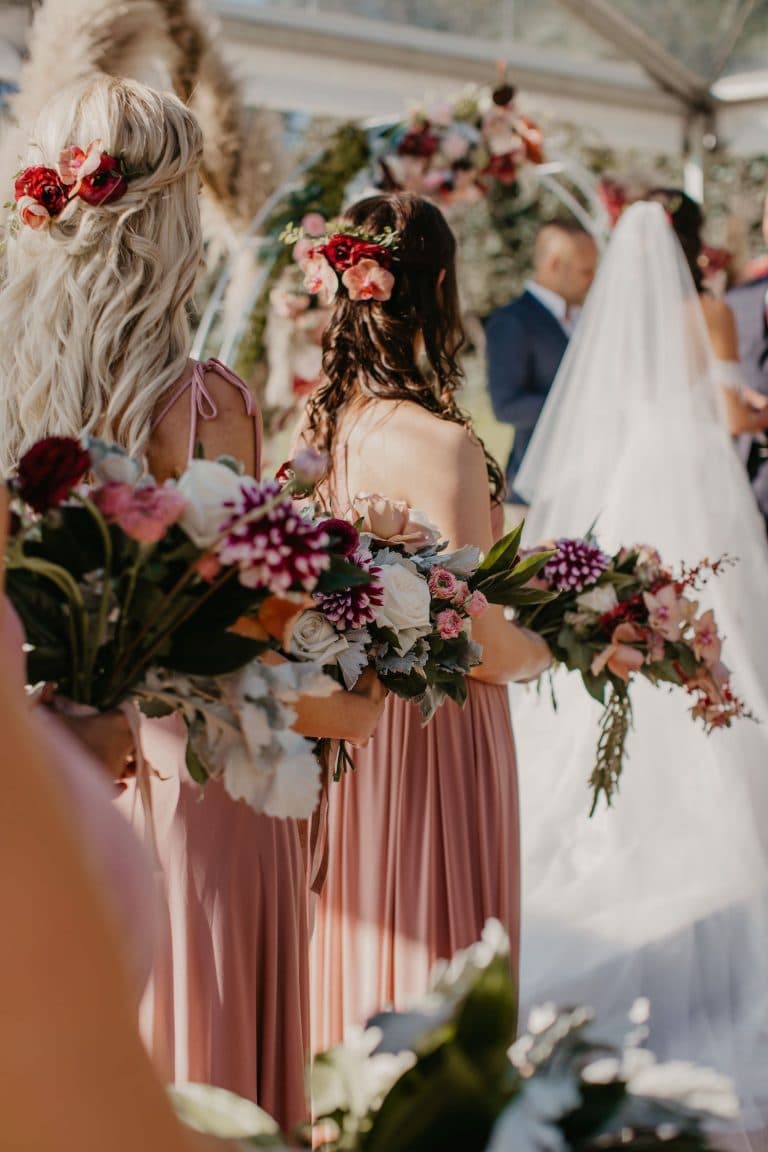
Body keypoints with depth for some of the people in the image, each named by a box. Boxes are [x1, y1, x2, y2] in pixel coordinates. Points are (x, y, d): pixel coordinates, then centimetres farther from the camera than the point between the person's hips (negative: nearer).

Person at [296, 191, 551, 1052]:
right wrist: (556, 648, -1)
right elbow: (478, 641, -21)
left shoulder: (317, 424, -2)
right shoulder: (440, 446, -23)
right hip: (434, 736, -7)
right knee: (430, 981, 9)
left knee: (353, 955, 22)